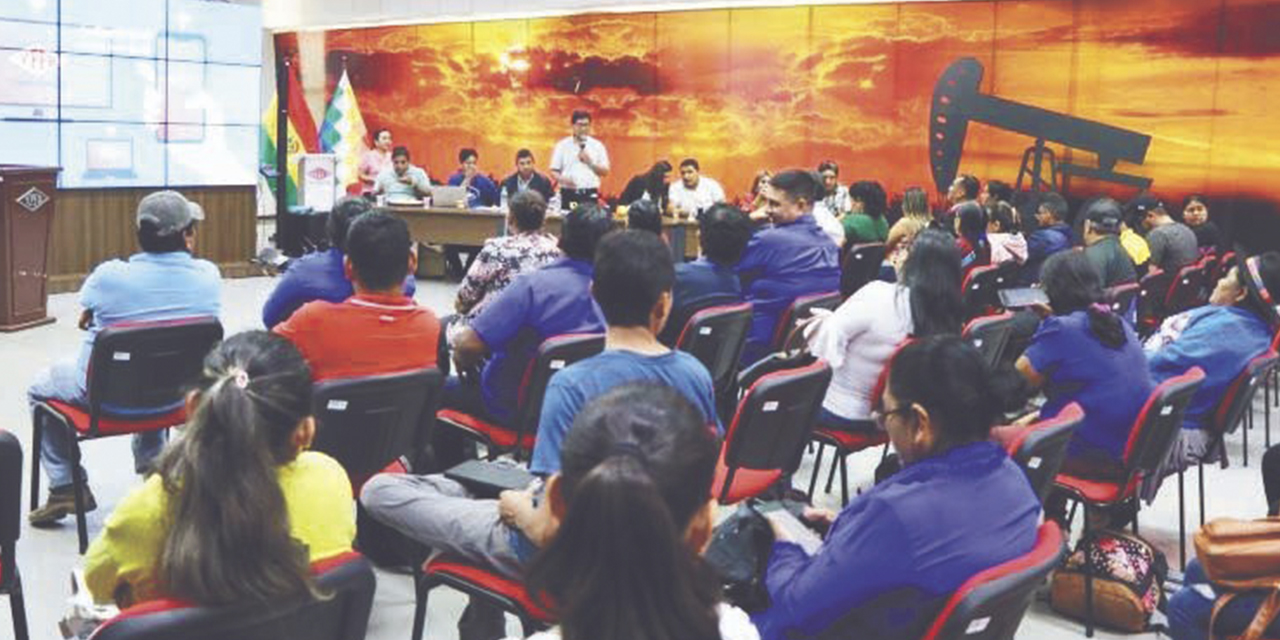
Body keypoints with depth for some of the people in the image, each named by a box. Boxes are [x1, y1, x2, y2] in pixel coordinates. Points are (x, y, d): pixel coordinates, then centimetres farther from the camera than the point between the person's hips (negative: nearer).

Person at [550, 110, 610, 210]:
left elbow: (605, 172, 8)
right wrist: (562, 179, -14)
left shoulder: (597, 146, 9)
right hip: (568, 194, 0)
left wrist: (590, 162, -8)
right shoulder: (562, 145, 8)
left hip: (590, 194, 0)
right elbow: (554, 171, 7)